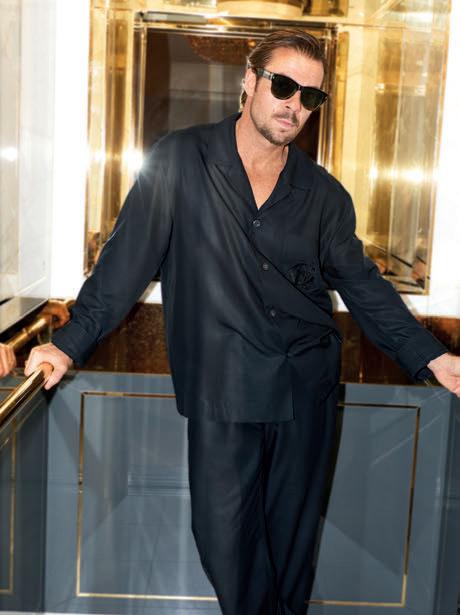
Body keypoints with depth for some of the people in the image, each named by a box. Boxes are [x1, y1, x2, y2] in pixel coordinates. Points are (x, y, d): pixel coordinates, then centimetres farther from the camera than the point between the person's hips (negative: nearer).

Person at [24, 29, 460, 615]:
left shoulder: (324, 193, 5)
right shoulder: (179, 160, -3)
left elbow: (362, 285, 9)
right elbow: (128, 255, -2)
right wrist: (71, 341, -7)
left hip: (307, 389, 3)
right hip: (222, 387, -2)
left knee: (293, 533, 14)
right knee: (224, 533, 2)